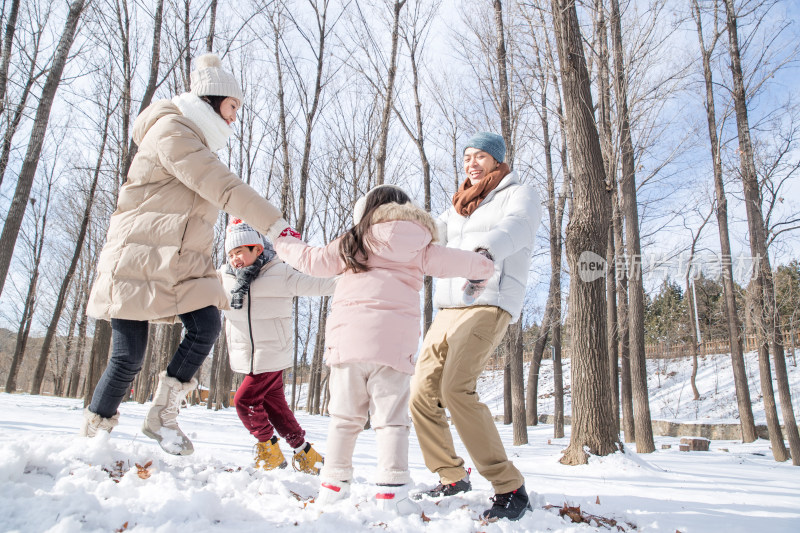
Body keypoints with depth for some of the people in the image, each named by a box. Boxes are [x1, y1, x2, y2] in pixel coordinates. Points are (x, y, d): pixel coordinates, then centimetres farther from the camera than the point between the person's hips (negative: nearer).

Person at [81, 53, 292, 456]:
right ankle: (91, 433, 15)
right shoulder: (171, 129, -9)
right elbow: (222, 187, -19)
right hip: (139, 256, -8)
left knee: (206, 327, -13)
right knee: (129, 355, -7)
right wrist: (274, 224, -21)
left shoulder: (200, 143, 21)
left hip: (183, 262, 8)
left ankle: (162, 416, 2)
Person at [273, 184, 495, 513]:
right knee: (391, 418, 3)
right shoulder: (419, 249, 13)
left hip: (348, 336, 1)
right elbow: (452, 261, 18)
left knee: (345, 416, 11)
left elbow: (314, 261, 16)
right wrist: (483, 266, 37)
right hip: (393, 341, -1)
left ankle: (333, 484, 16)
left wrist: (284, 244, 34)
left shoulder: (353, 243, 13)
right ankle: (391, 491, -2)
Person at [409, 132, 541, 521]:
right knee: (422, 393, 1)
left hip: (489, 303, -7)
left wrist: (486, 251, -39)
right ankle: (452, 478, 19)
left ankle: (509, 488, -16)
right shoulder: (459, 207, 28)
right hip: (448, 307, 7)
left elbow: (516, 227, -17)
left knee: (456, 388, -25)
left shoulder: (519, 194, 6)